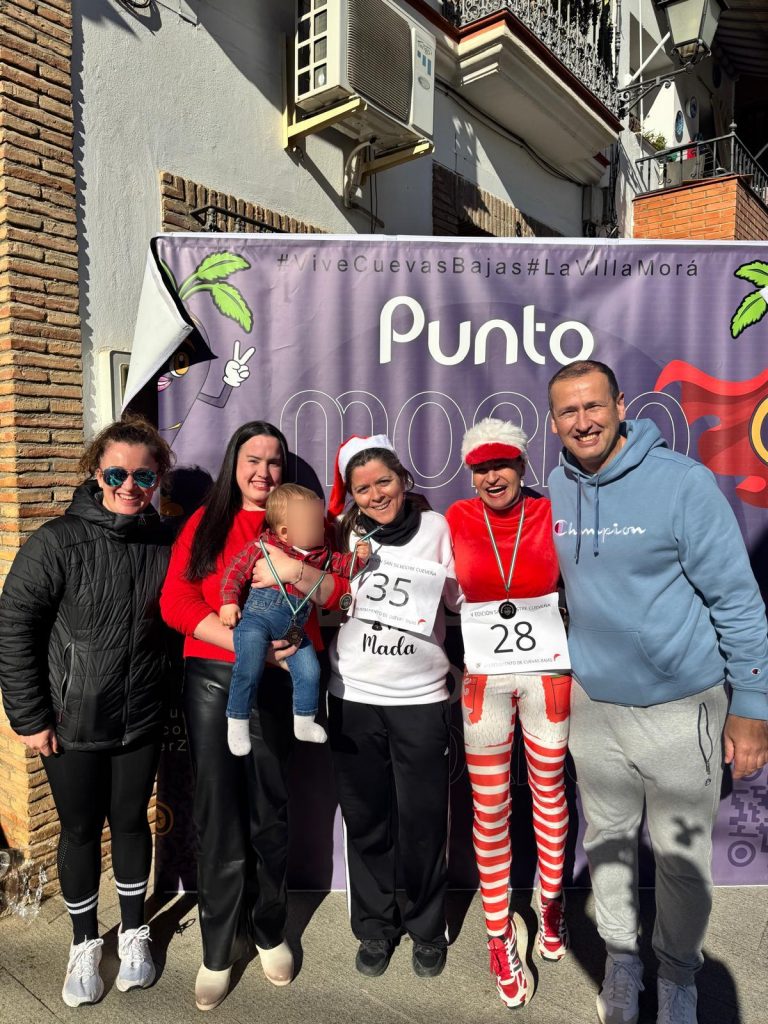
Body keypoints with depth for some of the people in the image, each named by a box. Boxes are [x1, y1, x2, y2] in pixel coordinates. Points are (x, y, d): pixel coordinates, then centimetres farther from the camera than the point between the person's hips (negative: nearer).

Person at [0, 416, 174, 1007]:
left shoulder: (164, 544, -5)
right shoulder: (60, 541, -14)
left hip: (140, 719, 2)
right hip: (71, 722, -2)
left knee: (132, 821, 16)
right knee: (80, 829, 14)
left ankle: (134, 931, 40)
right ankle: (85, 943, 38)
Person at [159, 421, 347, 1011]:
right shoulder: (205, 523, 7)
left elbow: (339, 591, -2)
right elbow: (176, 601, -5)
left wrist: (292, 570, -22)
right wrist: (245, 641, -17)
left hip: (278, 681, 0)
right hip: (211, 679, 0)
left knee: (271, 811, 10)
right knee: (218, 814, 6)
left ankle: (270, 932, 32)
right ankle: (219, 950, 24)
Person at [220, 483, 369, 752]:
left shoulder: (320, 554, 10)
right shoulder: (262, 546, -6)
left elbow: (339, 564, 20)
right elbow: (235, 571, -3)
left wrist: (358, 557, 1)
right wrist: (228, 602, -10)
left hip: (294, 627, 5)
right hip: (257, 616, -5)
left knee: (310, 672, 4)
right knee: (249, 670, -16)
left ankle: (304, 722, 24)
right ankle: (237, 723, 4)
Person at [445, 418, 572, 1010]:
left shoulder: (551, 515, -5)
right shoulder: (456, 521, -4)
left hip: (548, 673, 1)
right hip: (484, 679, 0)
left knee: (549, 791, 18)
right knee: (490, 809, 8)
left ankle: (551, 901, 43)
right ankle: (499, 933, 28)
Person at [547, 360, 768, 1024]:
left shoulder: (683, 481, -15)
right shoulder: (555, 491, -2)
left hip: (682, 707, -3)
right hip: (593, 705, 4)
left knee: (682, 860, 13)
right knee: (608, 841, 19)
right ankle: (621, 958, 43)